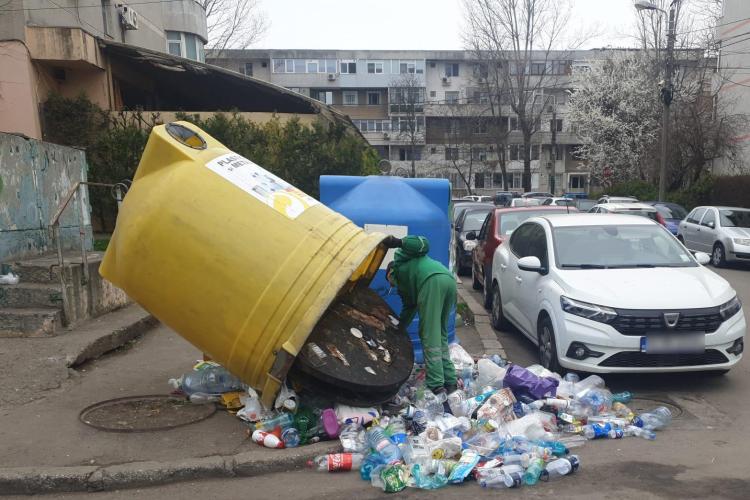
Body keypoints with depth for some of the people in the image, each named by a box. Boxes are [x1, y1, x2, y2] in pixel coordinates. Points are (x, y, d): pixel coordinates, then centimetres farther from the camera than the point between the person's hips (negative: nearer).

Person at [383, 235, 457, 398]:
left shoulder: (399, 258, 25)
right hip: (450, 280, 9)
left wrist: (398, 242, 4)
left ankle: (436, 386, -10)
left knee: (430, 336, -7)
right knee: (441, 334, 17)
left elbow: (423, 244, 9)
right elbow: (409, 309, 35)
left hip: (433, 280, -9)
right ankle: (450, 382, 14)